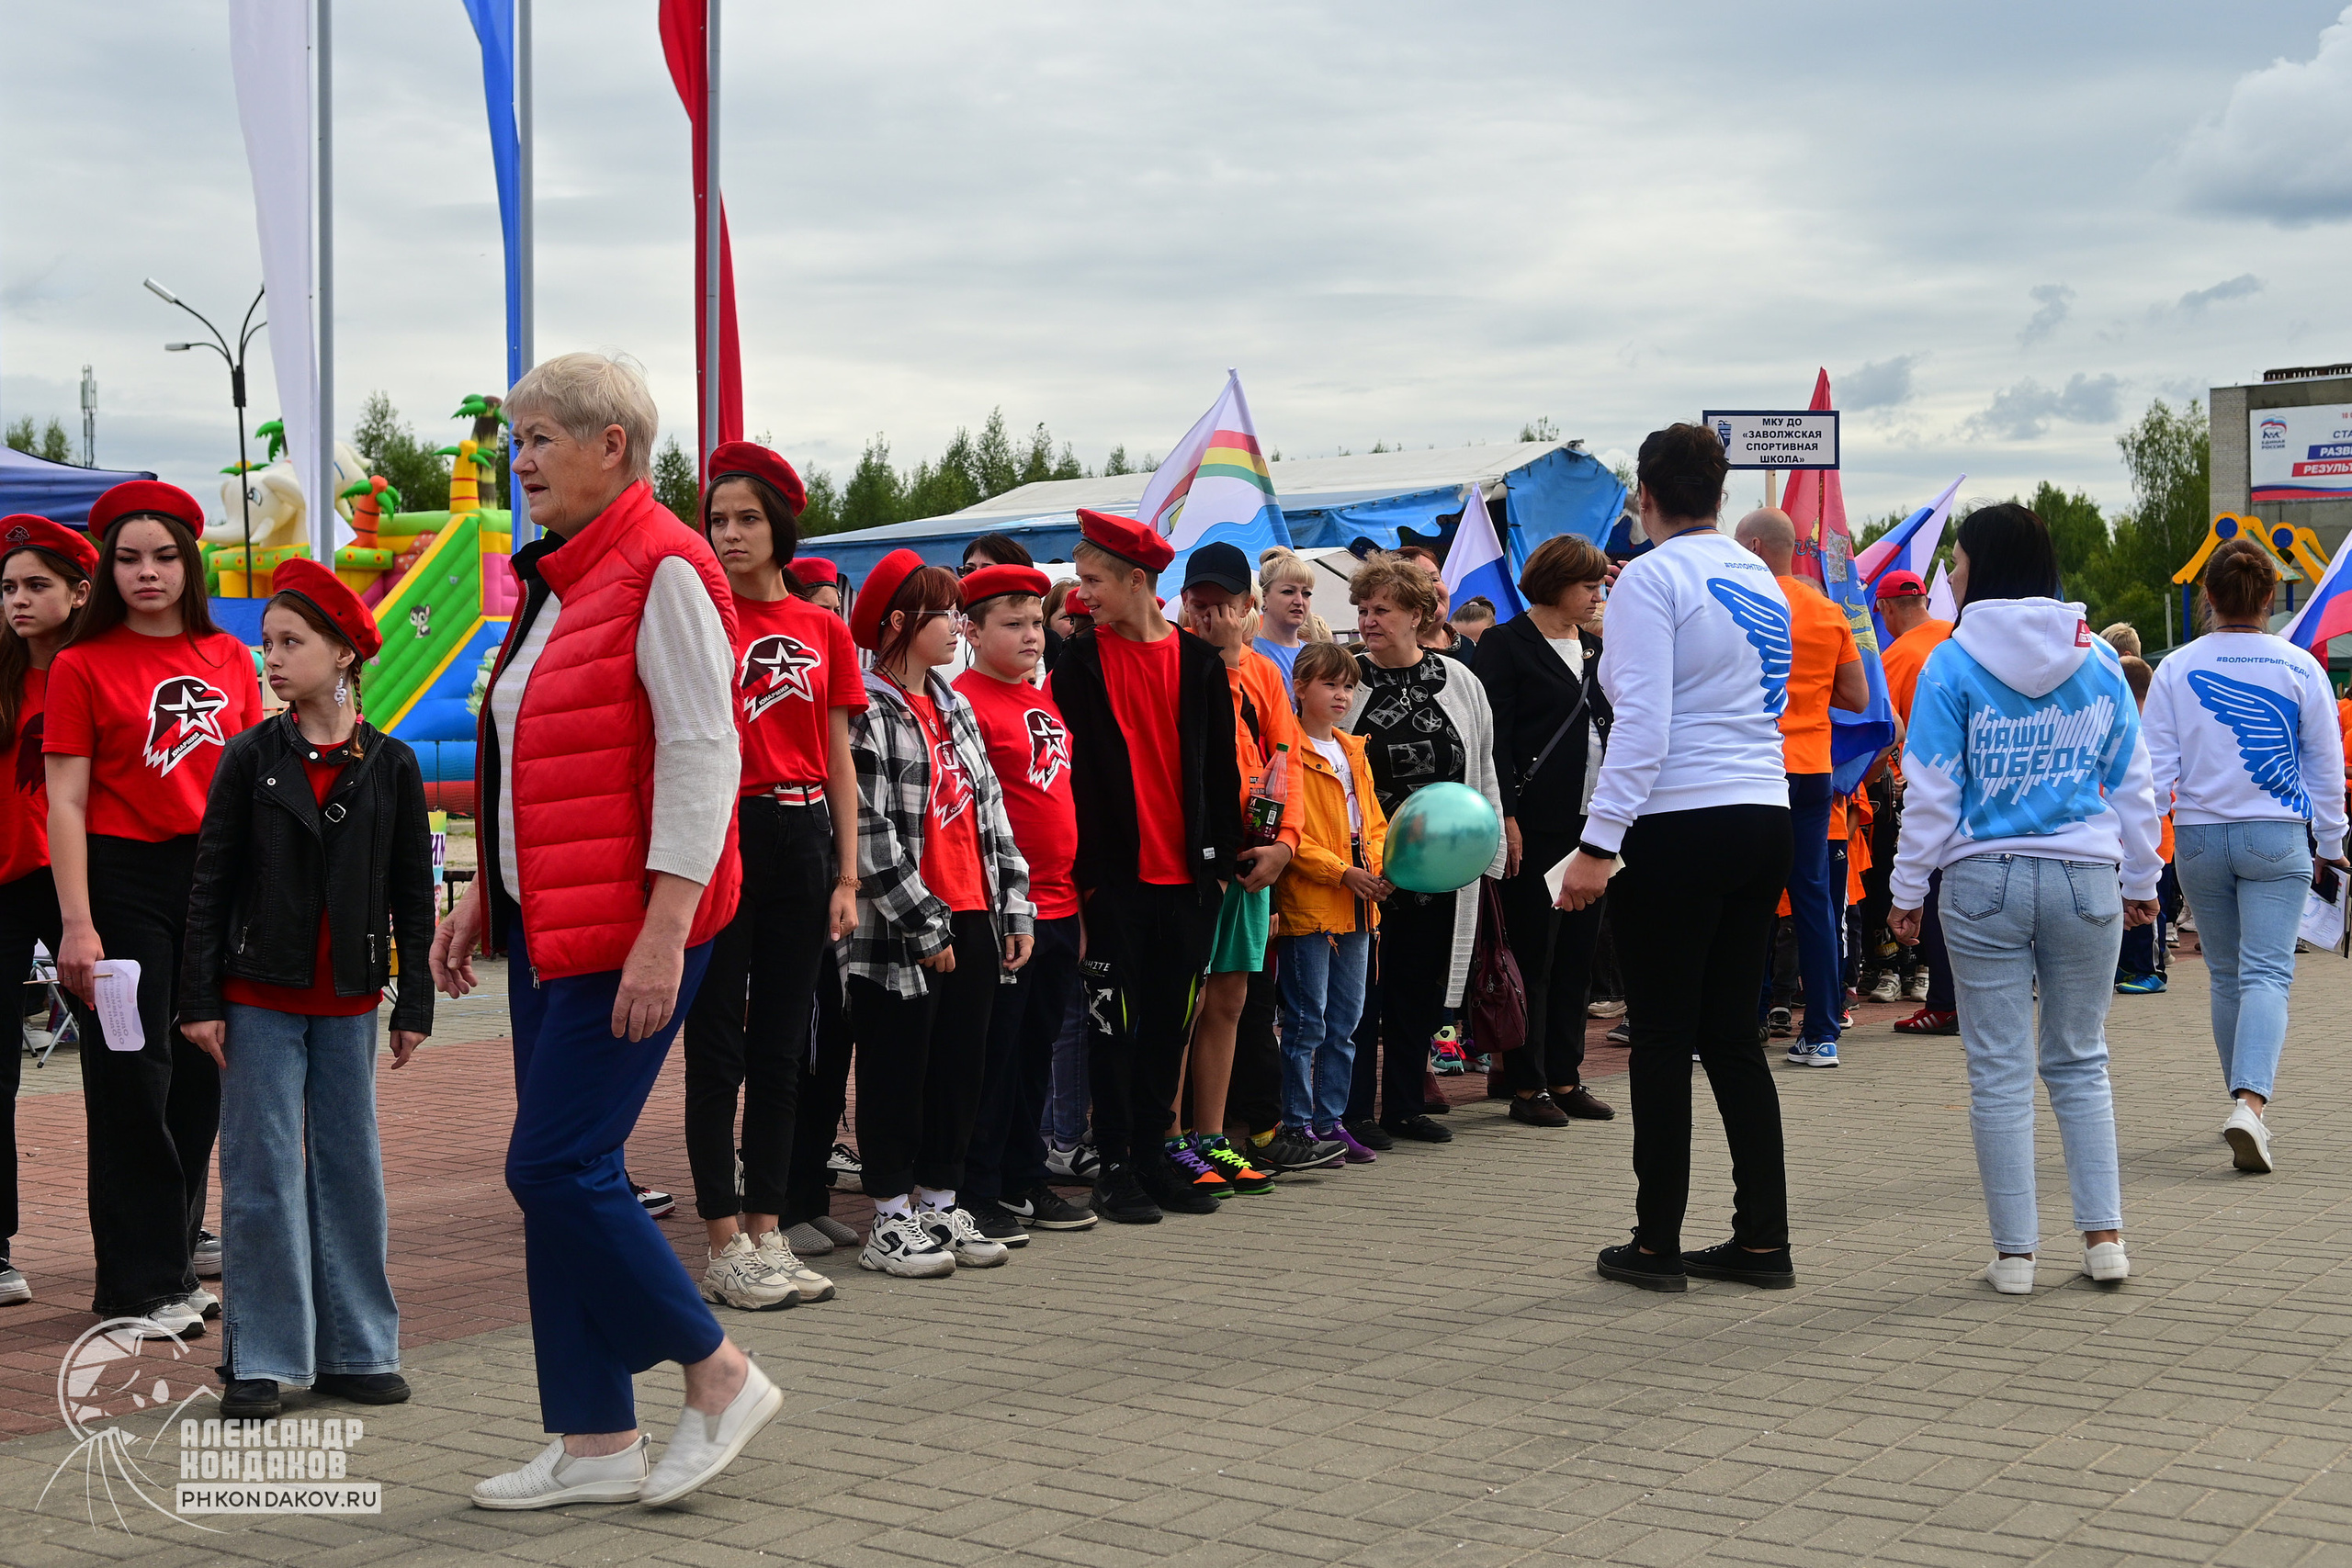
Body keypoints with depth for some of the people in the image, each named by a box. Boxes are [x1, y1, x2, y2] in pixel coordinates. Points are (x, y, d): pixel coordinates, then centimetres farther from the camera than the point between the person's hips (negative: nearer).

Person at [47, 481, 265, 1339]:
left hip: (217, 878, 4)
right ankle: (140, 1285, 9)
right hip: (125, 882, -4)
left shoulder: (230, 659, 9)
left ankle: (176, 1267, 22)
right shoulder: (81, 666, -2)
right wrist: (78, 925, -14)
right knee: (133, 1084, 0)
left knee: (200, 1080, 9)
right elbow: (66, 803, -6)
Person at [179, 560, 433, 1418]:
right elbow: (210, 883, 0)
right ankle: (260, 1358, 7)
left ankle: (355, 1349, 17)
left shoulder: (391, 765, 1)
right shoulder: (251, 757, -1)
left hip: (348, 1000, 1)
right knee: (262, 1172, 0)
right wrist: (199, 998, -5)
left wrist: (414, 1004, 3)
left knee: (350, 1169, 7)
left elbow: (413, 894, 4)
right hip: (259, 995, -1)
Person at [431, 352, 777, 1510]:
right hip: (547, 921, 10)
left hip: (631, 927, -10)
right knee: (560, 1177, 9)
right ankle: (596, 1446, 16)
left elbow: (702, 755, -18)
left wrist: (663, 932, -23)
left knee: (557, 1167, -10)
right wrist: (481, 898, 20)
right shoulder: (556, 580, 17)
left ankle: (722, 1380, 6)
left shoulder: (663, 571, -12)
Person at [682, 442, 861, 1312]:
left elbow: (839, 761, 10)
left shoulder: (824, 629, 10)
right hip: (724, 833, -4)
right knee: (718, 1044, 0)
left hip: (800, 837, 4)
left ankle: (767, 1231, 18)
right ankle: (726, 1248, 6)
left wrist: (847, 876, 7)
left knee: (781, 1044, 9)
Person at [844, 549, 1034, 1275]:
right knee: (897, 1072, 1)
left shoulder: (954, 708, 16)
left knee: (959, 1068, 11)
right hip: (902, 931, -7)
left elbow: (991, 810, 17)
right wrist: (922, 922, -16)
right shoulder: (868, 713, -11)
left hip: (973, 921, 8)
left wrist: (1015, 906, 11)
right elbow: (869, 831, -16)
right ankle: (891, 1221, 9)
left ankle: (940, 1207, 21)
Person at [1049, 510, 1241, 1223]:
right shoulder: (1079, 662, 0)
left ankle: (1150, 1156, 19)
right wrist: (1080, 867, -8)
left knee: (1168, 1020, 9)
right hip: (1113, 871, -2)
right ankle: (1114, 1169, 7)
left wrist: (1222, 859, 4)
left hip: (1187, 872, 2)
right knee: (1114, 1019, 1)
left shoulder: (1200, 662, 5)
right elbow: (1068, 767, -3)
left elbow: (1221, 768, 8)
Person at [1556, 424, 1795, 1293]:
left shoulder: (1651, 579, -9)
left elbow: (1643, 726, -17)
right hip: (1764, 820, 7)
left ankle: (1656, 1244, 7)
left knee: (1663, 1037, 1)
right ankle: (1762, 1239, 13)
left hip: (1677, 828, -7)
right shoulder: (1763, 579, 13)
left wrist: (1598, 844, -16)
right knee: (1732, 1033, 12)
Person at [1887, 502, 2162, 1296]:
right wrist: (2139, 883, 20)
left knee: (1998, 1071, 4)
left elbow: (1930, 792, -6)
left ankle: (2014, 1250, 6)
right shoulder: (2099, 660, 5)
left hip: (1983, 880, -3)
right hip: (2086, 878, 3)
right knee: (2080, 1061, 15)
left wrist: (1908, 890, 2)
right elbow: (2134, 786, 10)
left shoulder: (1953, 665, -6)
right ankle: (2104, 1236, 11)